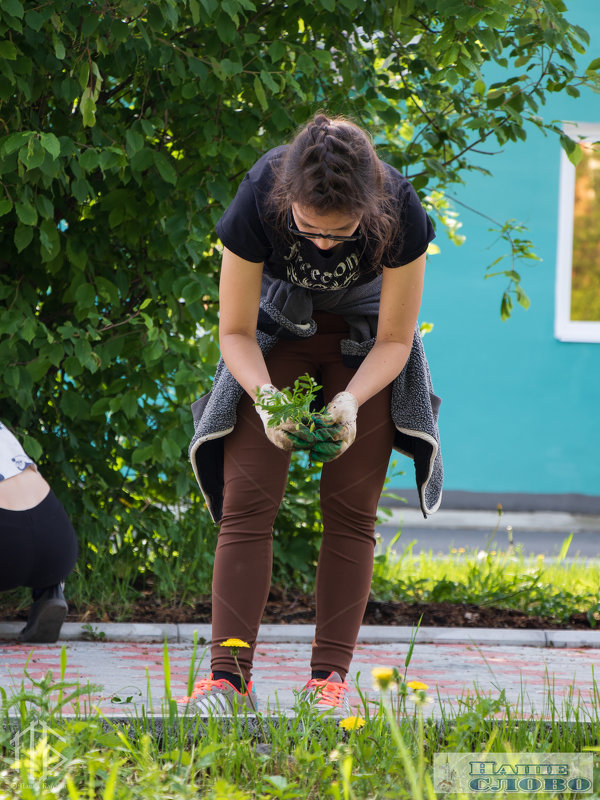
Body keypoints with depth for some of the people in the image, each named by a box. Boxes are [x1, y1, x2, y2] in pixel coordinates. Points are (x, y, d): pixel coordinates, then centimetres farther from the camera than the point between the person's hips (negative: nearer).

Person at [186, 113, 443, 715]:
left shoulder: (401, 215, -33)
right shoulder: (257, 204, -34)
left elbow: (395, 340, -18)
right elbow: (236, 331, -19)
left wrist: (350, 402, -34)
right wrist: (265, 395, -37)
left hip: (365, 342, 0)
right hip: (278, 329, 0)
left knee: (351, 509, -8)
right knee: (247, 499, -12)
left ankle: (329, 677, -5)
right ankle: (229, 675, -15)